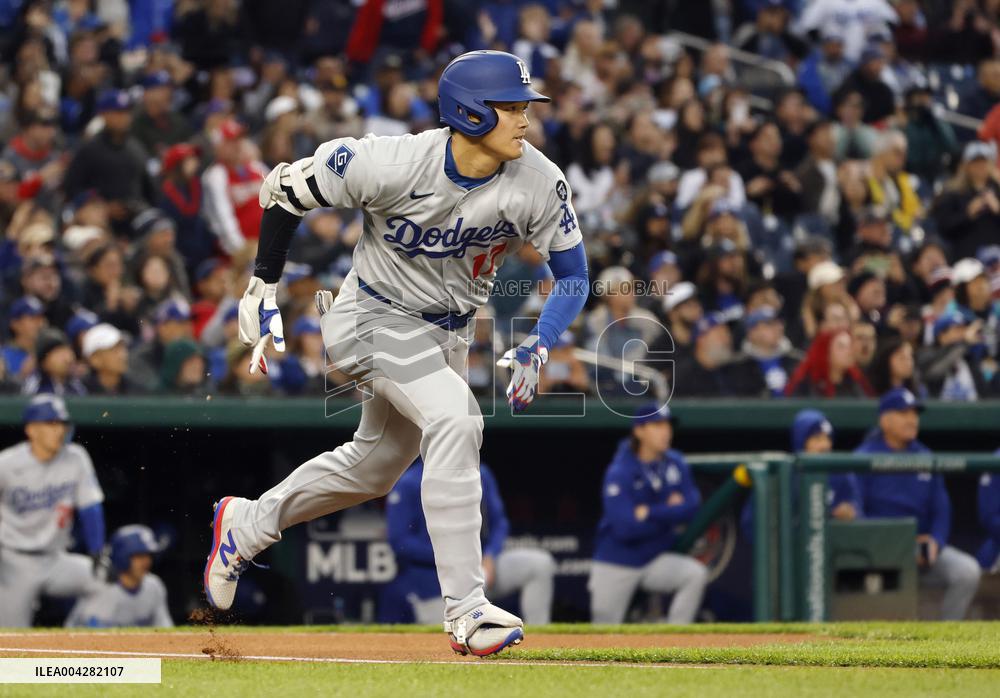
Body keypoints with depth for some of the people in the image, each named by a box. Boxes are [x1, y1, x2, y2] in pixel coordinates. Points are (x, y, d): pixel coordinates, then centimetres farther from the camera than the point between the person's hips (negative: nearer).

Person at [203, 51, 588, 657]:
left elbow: (573, 275, -10)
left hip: (450, 334, 6)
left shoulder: (540, 182, -19)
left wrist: (539, 348, -27)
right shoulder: (393, 165, -28)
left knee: (373, 469, 19)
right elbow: (285, 188, -13)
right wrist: (263, 288, -7)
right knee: (454, 418, -28)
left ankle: (245, 525, 43)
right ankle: (465, 609, -28)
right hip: (375, 318, -6)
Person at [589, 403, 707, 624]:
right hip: (615, 566, -4)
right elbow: (626, 528, -26)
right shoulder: (620, 473, -16)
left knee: (696, 573, -25)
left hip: (655, 561, 4)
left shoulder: (675, 464, 0)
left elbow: (691, 508, -10)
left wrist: (649, 513, -19)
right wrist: (669, 511, -15)